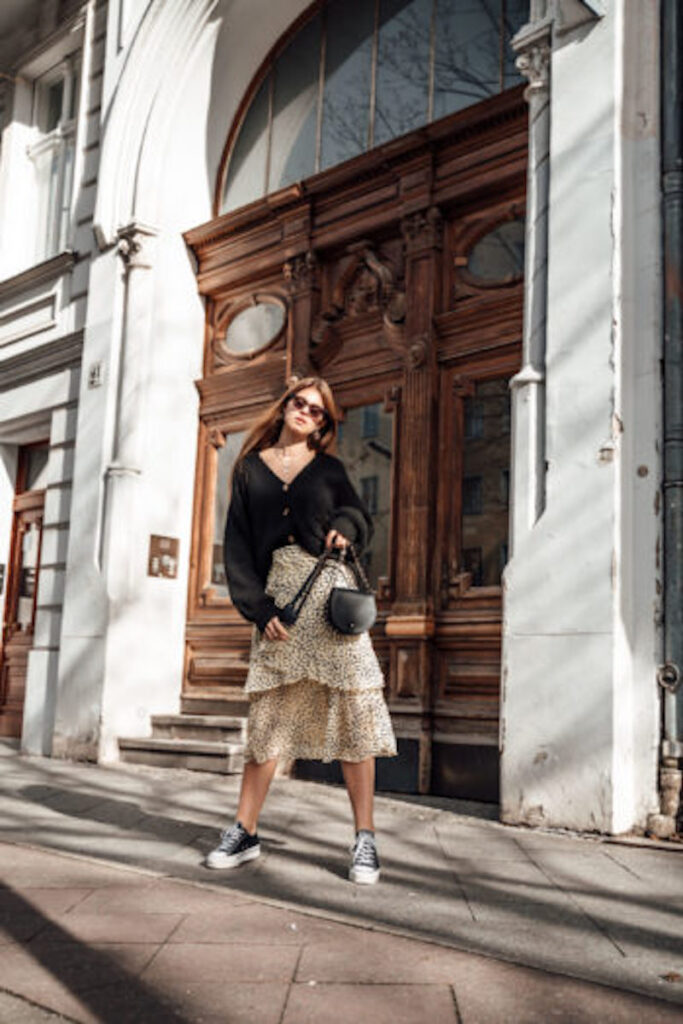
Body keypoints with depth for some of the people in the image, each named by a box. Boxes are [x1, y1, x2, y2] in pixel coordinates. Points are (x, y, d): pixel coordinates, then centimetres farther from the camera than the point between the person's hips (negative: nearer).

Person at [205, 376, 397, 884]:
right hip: (275, 593, 0)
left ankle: (365, 840, 0)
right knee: (268, 712, -1)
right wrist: (259, 608, -6)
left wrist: (346, 528, -5)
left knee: (353, 710, -5)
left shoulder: (329, 470, 14)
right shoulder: (251, 468, 12)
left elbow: (361, 515, 20)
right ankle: (245, 832, 10)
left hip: (329, 590, 0)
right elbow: (237, 544, 6)